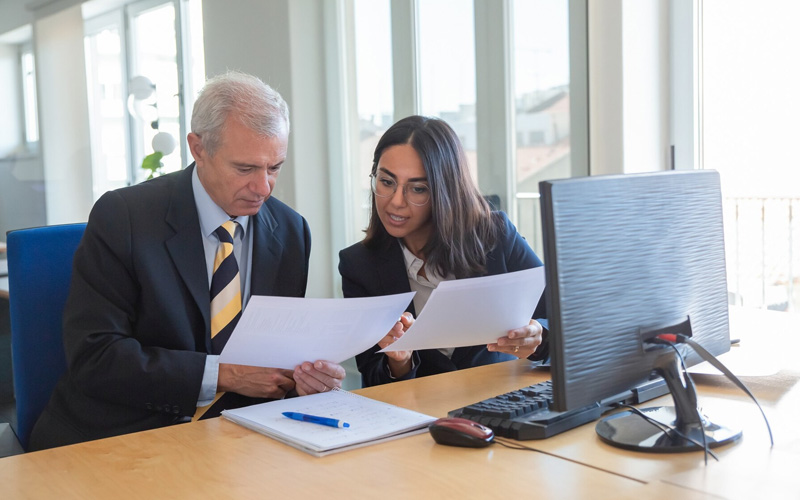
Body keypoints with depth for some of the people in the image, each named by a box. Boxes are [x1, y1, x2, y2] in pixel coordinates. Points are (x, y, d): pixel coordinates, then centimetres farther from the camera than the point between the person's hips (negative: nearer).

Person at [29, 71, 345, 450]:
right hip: (119, 434, -3)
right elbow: (92, 356, -15)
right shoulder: (121, 217, -10)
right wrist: (223, 375, -21)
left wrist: (308, 373, -13)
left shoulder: (290, 232, 4)